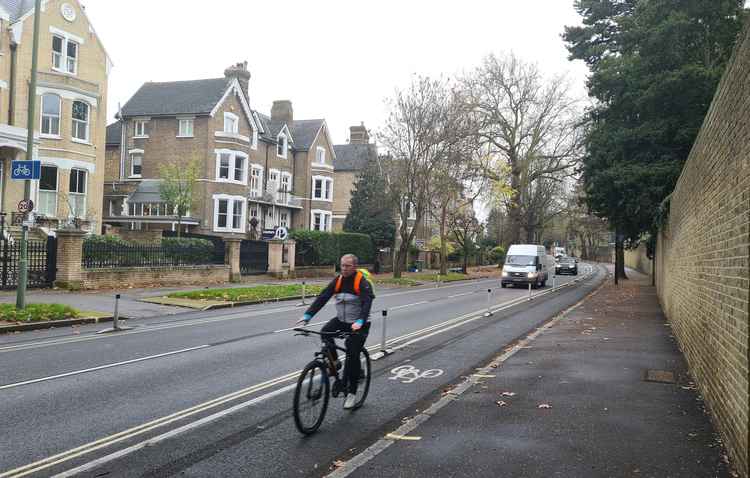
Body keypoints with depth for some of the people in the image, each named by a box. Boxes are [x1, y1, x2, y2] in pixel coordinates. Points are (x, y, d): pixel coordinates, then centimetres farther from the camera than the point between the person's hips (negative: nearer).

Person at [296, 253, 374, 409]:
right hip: (341, 320, 5)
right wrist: (307, 315, -19)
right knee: (325, 332, -23)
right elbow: (322, 298, -9)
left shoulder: (362, 281, -17)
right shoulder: (338, 280, -2)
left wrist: (360, 321, -47)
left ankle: (351, 393, 5)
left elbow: (367, 302, -31)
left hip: (358, 325, -5)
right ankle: (334, 362, -2)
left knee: (352, 356, -8)